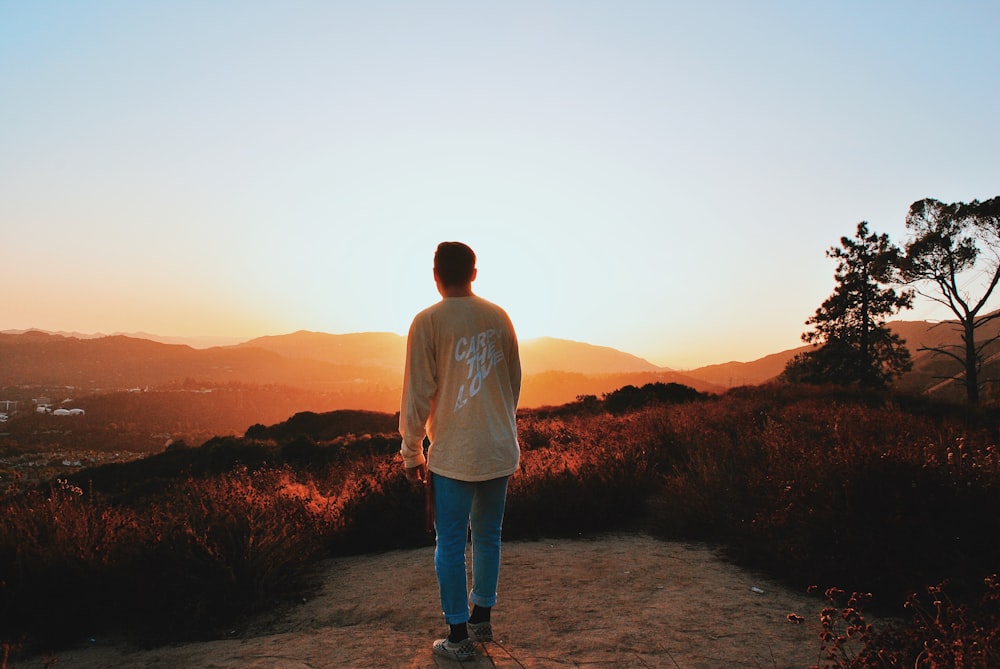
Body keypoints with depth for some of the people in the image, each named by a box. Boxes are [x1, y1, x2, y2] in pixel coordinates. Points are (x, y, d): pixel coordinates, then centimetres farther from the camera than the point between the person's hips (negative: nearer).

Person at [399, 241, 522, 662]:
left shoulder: (428, 321, -9)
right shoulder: (499, 318, 4)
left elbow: (417, 394, -10)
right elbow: (514, 383, 10)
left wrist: (412, 453, 0)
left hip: (453, 455, -5)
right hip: (501, 451, 5)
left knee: (451, 544, 8)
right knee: (488, 536, 18)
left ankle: (459, 638, 17)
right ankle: (481, 618, 32)